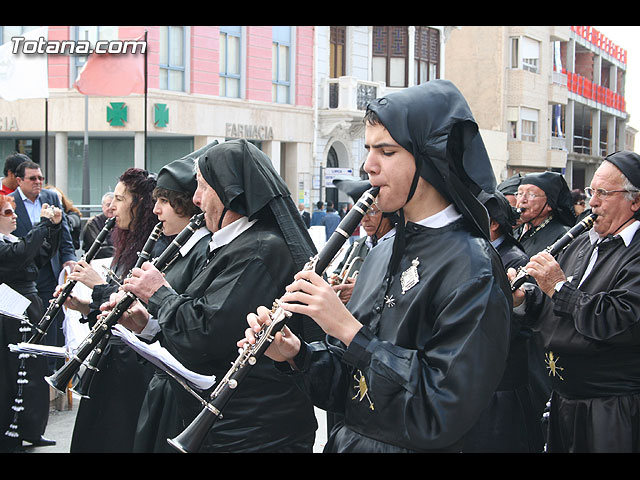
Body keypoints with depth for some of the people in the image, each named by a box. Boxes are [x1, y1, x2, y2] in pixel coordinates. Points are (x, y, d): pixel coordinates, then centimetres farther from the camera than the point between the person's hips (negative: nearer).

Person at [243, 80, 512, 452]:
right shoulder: (382, 255, 7)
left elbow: (445, 411, -24)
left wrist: (348, 327, -23)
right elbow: (349, 382, 11)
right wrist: (296, 355, -8)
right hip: (348, 440, 7)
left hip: (408, 444, -7)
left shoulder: (473, 268, -17)